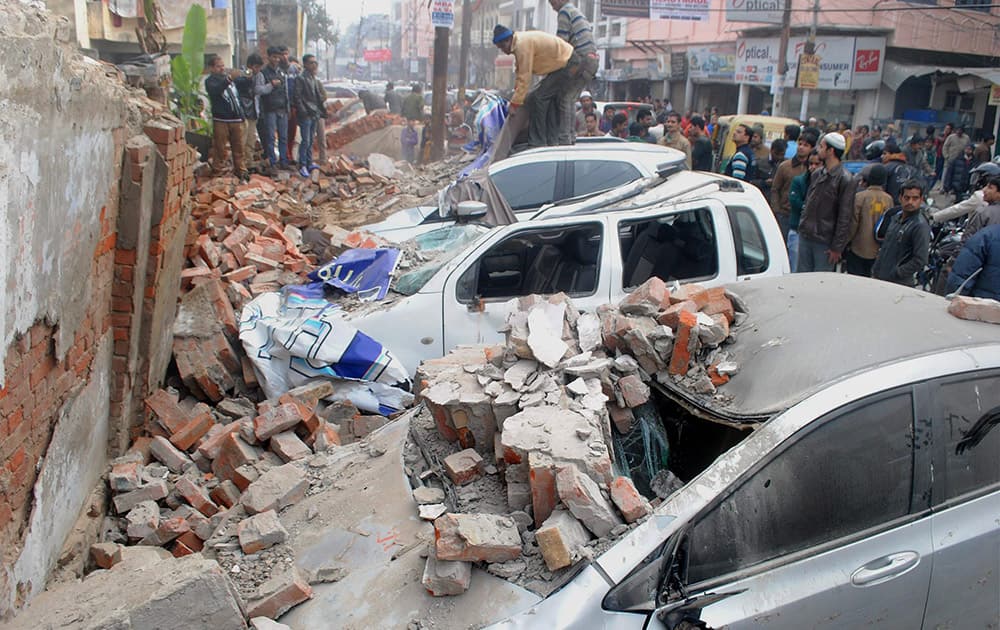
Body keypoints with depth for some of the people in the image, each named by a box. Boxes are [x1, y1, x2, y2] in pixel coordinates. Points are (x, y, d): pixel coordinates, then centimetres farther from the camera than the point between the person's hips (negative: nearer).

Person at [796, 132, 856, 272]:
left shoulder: (845, 179, -10)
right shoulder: (816, 175, 11)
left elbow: (844, 217, -11)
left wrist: (837, 247, -13)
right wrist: (802, 226, 15)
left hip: (824, 241, -6)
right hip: (805, 236, 7)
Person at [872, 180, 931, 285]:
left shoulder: (921, 226, -13)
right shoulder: (896, 217, 11)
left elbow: (920, 261, -18)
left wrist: (893, 276, -18)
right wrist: (875, 272, 14)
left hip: (900, 285, -7)